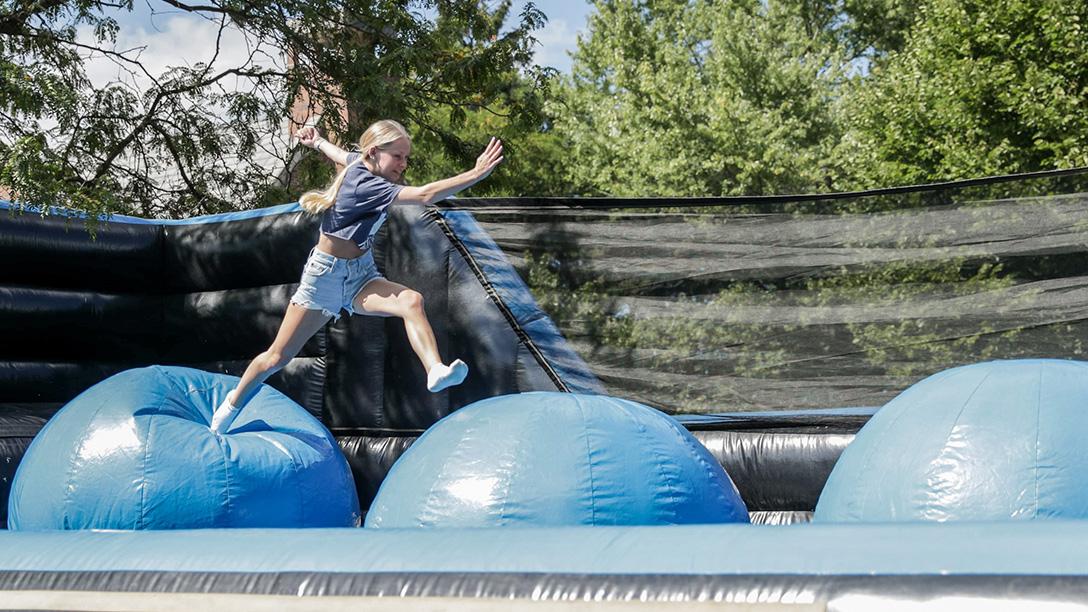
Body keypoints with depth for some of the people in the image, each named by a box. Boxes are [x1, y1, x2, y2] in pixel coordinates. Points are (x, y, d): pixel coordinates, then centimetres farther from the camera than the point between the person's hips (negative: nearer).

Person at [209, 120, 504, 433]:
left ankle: (436, 371, -46)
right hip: (326, 275, -7)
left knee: (411, 301, -26)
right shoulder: (365, 184, -26)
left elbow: (343, 155, 24)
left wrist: (317, 142, 45)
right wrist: (477, 173, -43)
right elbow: (425, 195, -38)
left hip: (361, 275, 7)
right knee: (277, 357, 4)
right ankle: (234, 401, 29)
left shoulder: (359, 164, -1)